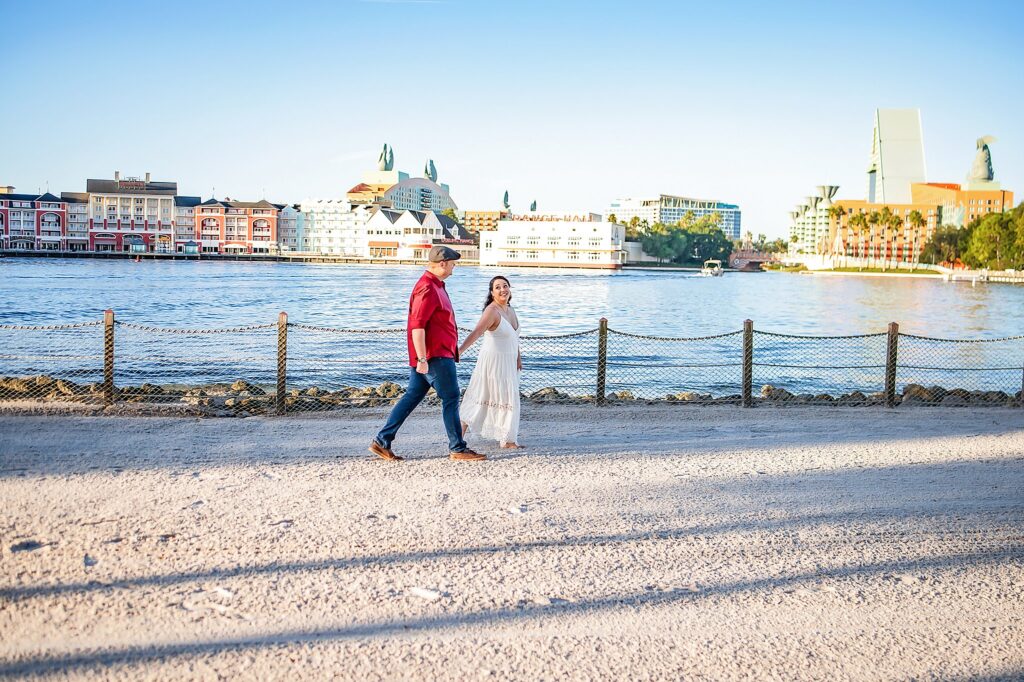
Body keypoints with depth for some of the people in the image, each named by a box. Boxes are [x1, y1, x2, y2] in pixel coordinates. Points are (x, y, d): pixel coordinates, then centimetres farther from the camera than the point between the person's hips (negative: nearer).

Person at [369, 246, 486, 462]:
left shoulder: (435, 285, 17)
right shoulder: (427, 289, -17)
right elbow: (417, 325, -22)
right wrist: (422, 359, -25)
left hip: (440, 353, 10)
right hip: (434, 356, -10)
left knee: (412, 397, 10)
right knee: (451, 398, -3)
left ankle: (382, 442, 12)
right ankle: (457, 449, 5)